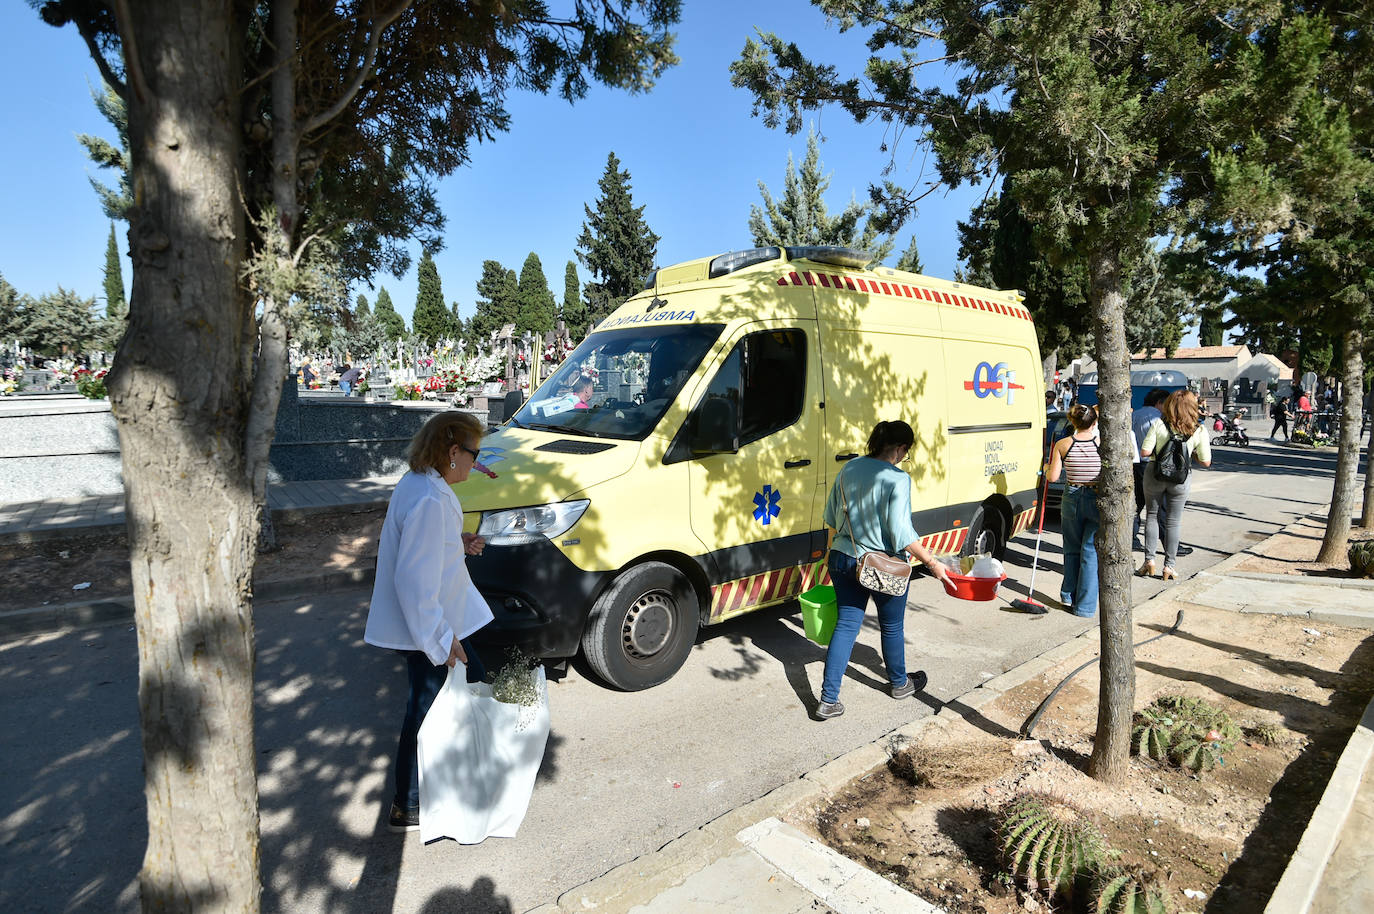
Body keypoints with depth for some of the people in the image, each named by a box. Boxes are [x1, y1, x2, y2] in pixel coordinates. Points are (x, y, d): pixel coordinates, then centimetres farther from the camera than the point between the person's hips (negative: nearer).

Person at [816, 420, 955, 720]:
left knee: (846, 625, 12)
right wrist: (933, 564, -14)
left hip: (843, 560, 5)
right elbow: (901, 533, -22)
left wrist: (832, 550, 23)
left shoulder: (849, 469, 1)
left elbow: (831, 517, 10)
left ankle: (828, 700, 11)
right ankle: (900, 684, 42)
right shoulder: (897, 478, -19)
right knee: (892, 627, 18)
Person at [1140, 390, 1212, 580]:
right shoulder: (1199, 431, -5)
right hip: (1181, 479, 1)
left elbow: (1144, 452, -13)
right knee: (1173, 522, 10)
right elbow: (1206, 462, -2)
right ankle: (1169, 566, 15)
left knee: (1152, 516, 14)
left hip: (1155, 474, -1)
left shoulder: (1158, 424, -10)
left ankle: (1149, 561, 11)